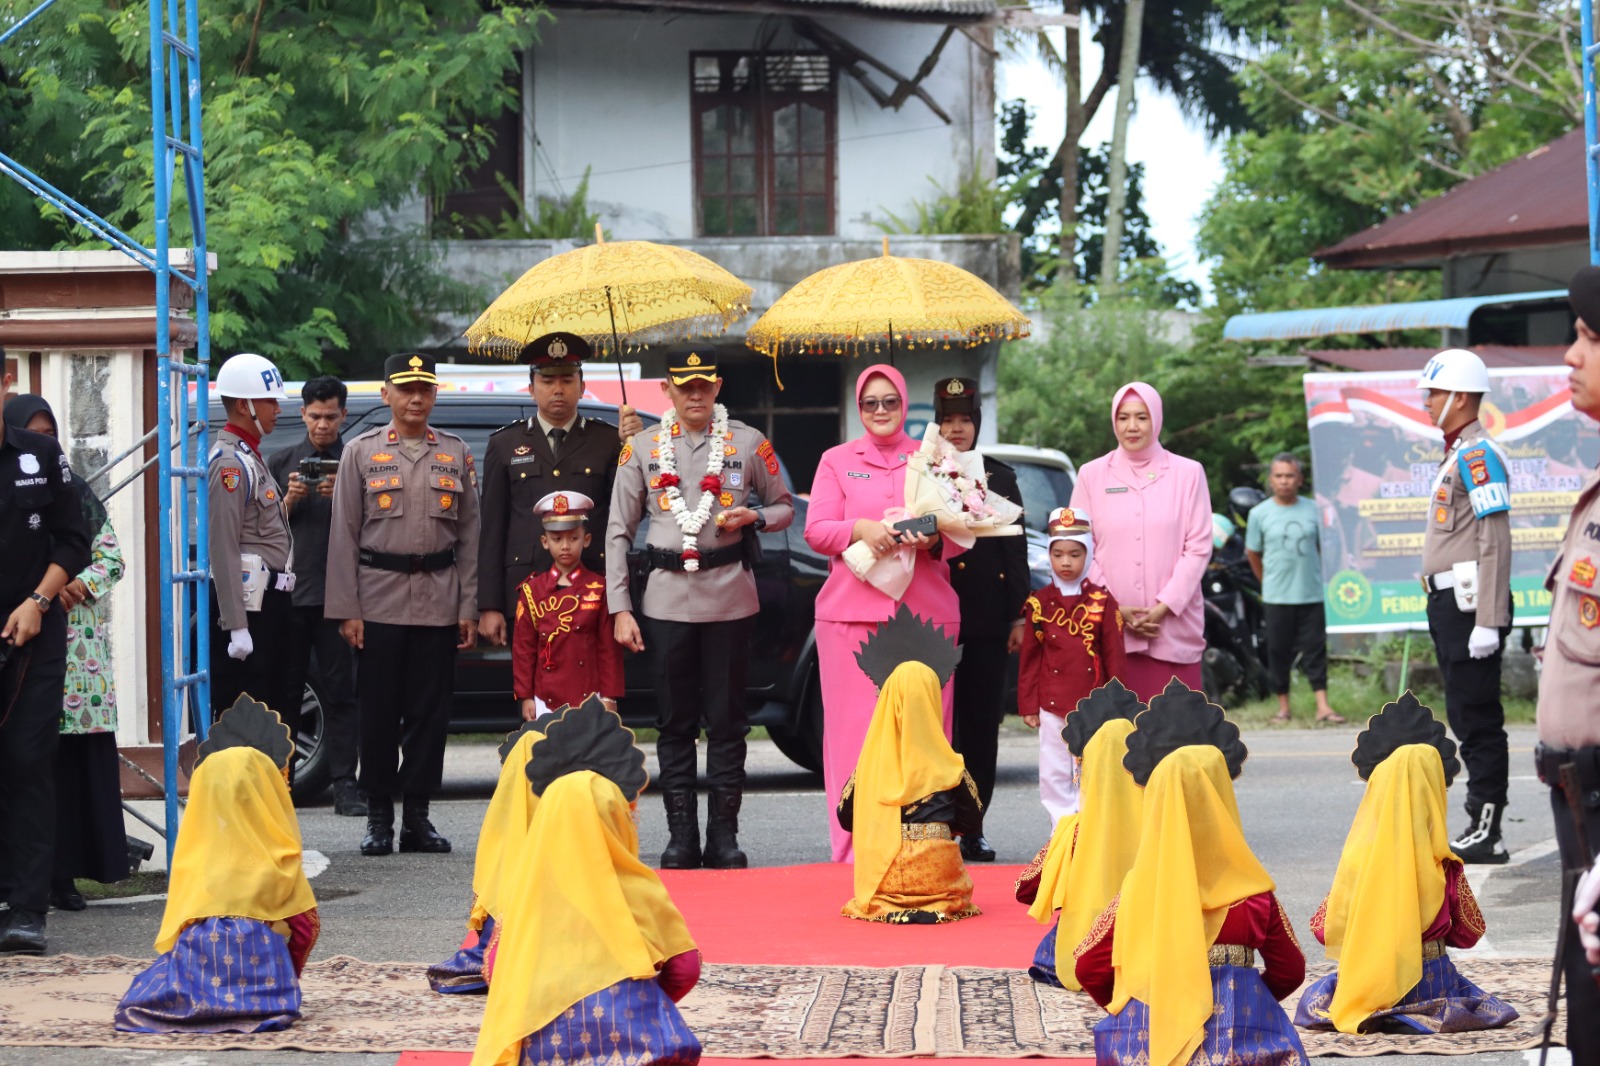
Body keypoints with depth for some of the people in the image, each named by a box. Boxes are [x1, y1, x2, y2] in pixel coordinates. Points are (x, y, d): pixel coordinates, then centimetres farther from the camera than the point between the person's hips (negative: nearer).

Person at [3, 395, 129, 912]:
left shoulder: (78, 495, 13)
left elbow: (112, 558, 9)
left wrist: (79, 586, -9)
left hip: (79, 643, 3)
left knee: (79, 756, -1)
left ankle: (64, 871, 3)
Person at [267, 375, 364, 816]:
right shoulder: (282, 462, 13)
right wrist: (288, 501, -7)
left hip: (337, 592, -2)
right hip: (289, 589, 2)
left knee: (340, 691, -2)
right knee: (285, 688, 3)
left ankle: (344, 785, -3)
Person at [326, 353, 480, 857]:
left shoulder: (456, 453, 9)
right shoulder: (361, 452, 5)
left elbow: (469, 533, 9)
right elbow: (344, 534, 2)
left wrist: (469, 607, 3)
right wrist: (346, 610, -5)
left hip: (439, 602, 2)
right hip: (379, 601, -1)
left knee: (430, 712, 3)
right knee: (378, 712, 1)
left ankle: (417, 816, 10)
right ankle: (379, 818, 8)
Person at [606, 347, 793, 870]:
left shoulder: (748, 444, 5)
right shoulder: (642, 448, 7)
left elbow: (784, 507, 14)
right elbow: (618, 532, 6)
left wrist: (753, 517, -9)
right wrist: (620, 609, -1)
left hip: (730, 597, -1)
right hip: (667, 600, 1)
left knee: (727, 719, 1)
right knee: (676, 722, 3)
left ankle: (724, 836, 6)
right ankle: (681, 836, 7)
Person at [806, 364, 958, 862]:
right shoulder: (837, 461, 14)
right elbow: (815, 530, 3)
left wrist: (931, 541, -13)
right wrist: (860, 529, -16)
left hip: (925, 613, 0)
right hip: (852, 613, 0)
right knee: (854, 730, -6)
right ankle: (856, 850, -5)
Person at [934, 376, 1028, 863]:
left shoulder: (1001, 478, 12)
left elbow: (1016, 550, 11)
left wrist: (1019, 616, 5)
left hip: (987, 619, 2)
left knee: (982, 722, 2)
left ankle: (972, 829, 6)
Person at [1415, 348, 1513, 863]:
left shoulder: (1479, 455, -13)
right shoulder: (1456, 455, 18)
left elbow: (1496, 543, -19)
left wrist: (1487, 622, -23)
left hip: (1471, 603, -10)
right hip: (1449, 603, 11)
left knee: (1477, 720, -9)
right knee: (1467, 719, 11)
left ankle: (1486, 834, -8)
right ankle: (1481, 829, 15)